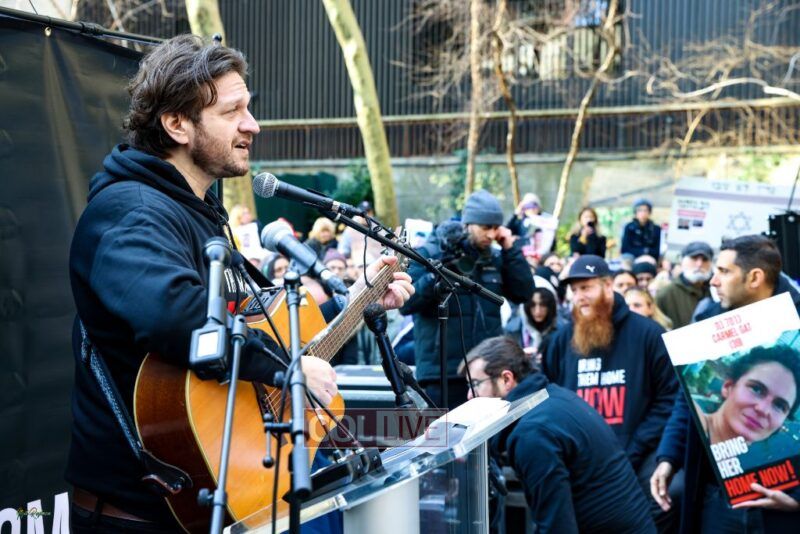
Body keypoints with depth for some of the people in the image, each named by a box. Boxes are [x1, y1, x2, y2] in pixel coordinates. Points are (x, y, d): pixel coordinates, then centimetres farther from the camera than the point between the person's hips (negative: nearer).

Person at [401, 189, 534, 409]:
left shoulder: (495, 258, 13)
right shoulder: (429, 254, -2)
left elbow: (524, 293, 5)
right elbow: (406, 304, -10)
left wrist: (510, 249, 1)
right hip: (443, 373, -5)